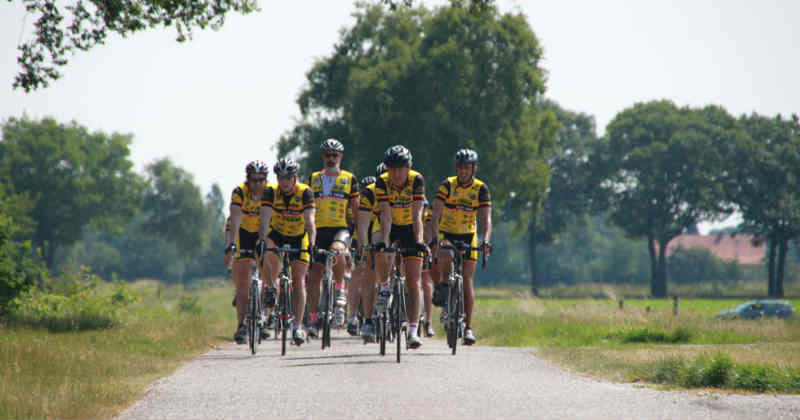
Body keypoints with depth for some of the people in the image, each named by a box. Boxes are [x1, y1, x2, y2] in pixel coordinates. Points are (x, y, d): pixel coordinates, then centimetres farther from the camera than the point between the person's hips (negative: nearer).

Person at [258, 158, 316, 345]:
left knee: (299, 282, -8)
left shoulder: (305, 193, -23)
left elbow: (310, 221, -32)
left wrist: (311, 244, -46)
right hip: (277, 234, 1)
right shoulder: (272, 192, -19)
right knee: (268, 254, -33)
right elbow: (265, 218, -30)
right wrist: (262, 239, -46)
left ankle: (298, 325, -2)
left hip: (299, 238, -1)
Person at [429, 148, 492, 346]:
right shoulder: (447, 185, -13)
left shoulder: (481, 189, -11)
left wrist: (486, 241, -36)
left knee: (467, 280, -5)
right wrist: (434, 237, -38)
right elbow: (436, 213, -23)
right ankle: (442, 285, -2)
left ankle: (468, 327, 0)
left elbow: (486, 219, -19)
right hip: (446, 234, -1)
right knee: (443, 258, -34)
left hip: (468, 237, 1)